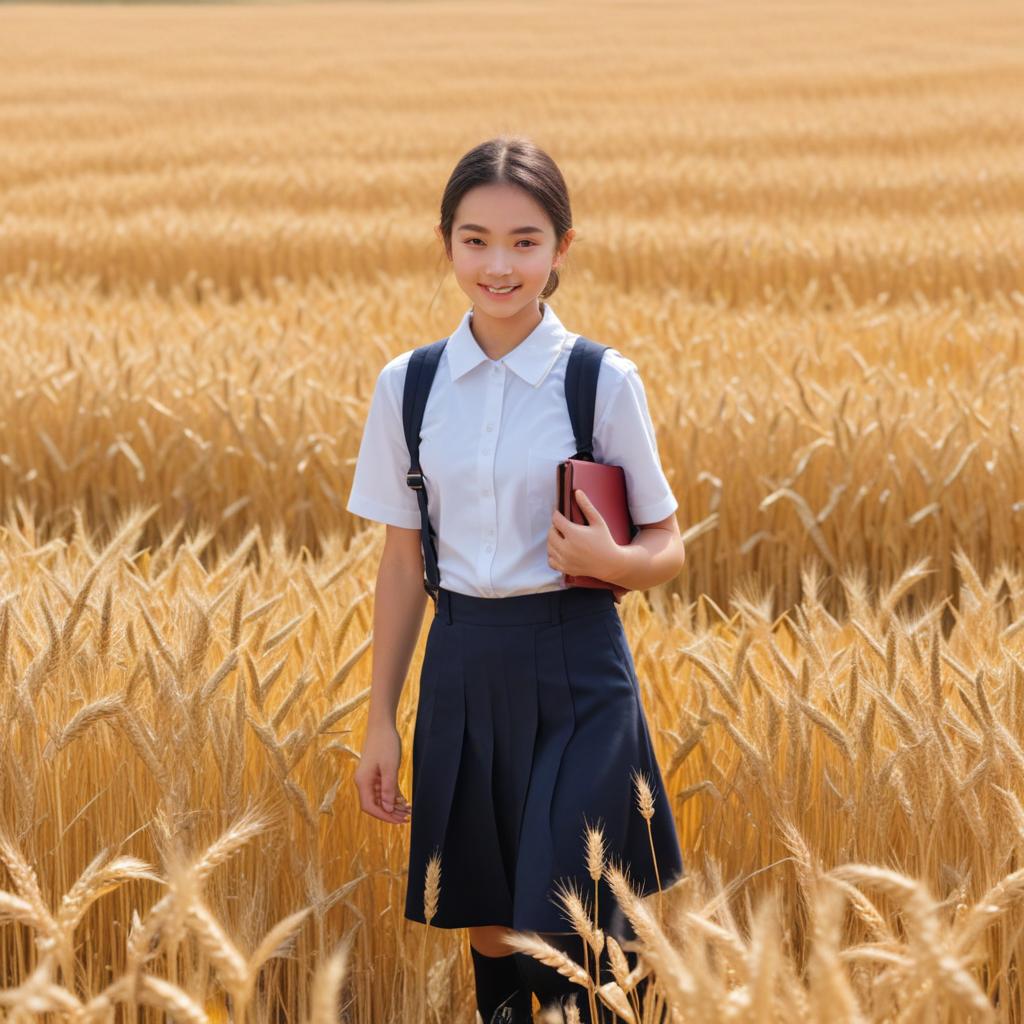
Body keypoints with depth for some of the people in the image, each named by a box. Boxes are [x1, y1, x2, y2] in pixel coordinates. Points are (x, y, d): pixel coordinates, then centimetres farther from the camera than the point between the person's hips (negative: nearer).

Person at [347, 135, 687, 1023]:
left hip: (576, 665, -3)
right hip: (464, 664, 3)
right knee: (487, 927, 11)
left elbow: (667, 547, 1)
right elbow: (403, 560, 8)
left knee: (568, 942, -5)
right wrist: (382, 721, 8)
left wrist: (610, 560, -22)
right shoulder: (408, 385, 2)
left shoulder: (604, 382, -6)